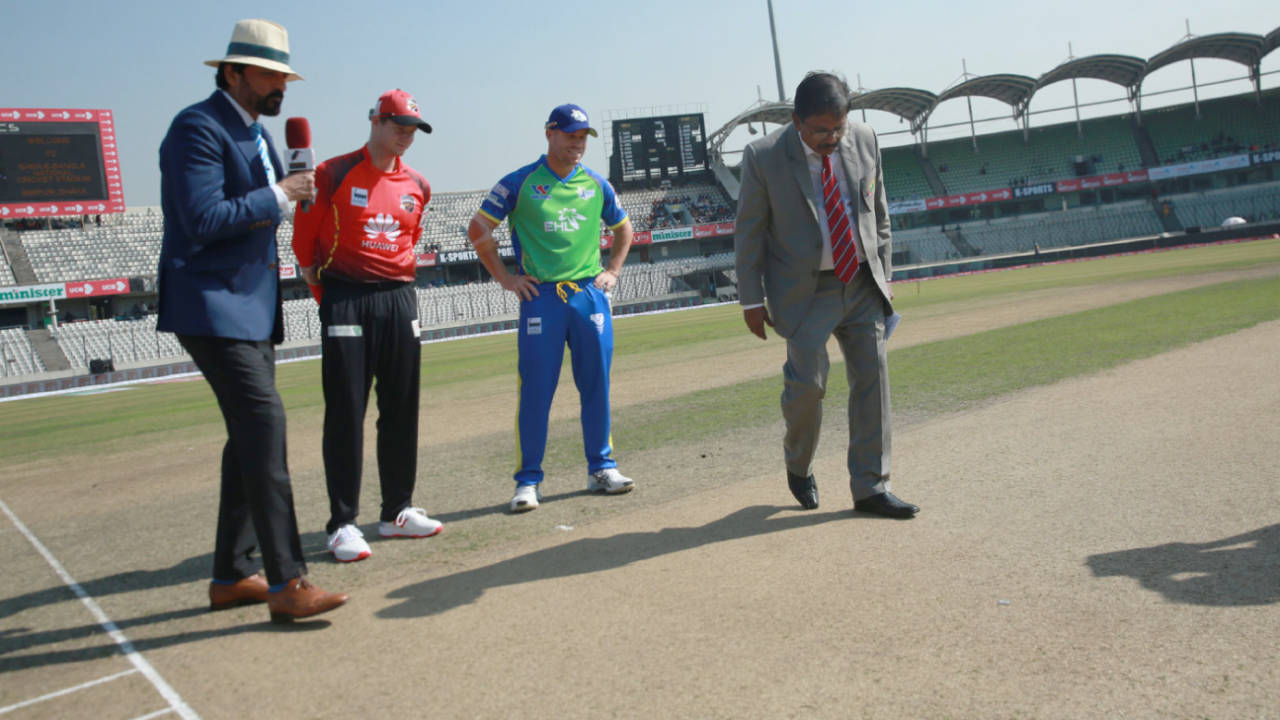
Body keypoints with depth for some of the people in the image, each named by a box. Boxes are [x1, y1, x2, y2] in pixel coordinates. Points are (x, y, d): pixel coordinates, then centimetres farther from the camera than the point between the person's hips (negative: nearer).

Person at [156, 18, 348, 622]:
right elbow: (203, 219, -23)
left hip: (252, 307, 10)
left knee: (250, 435, 10)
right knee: (264, 423, -17)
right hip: (211, 305, -10)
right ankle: (287, 584, -15)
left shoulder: (256, 133, 17)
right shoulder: (198, 128, -12)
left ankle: (231, 576, 20)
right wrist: (278, 195, -16)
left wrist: (291, 186, 7)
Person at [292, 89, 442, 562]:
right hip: (345, 302, -5)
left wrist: (395, 283, 14)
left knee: (401, 411, 8)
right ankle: (342, 524, 1)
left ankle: (398, 512, 20)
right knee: (345, 413, -4)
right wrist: (330, 296, 3)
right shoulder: (334, 174, -3)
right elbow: (305, 241, 1)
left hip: (400, 300, 5)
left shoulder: (417, 186, 11)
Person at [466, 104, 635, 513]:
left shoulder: (596, 184, 12)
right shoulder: (521, 183, 1)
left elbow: (623, 229, 27)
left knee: (596, 386, 7)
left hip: (591, 295, 4)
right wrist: (503, 278, 1)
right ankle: (528, 480, 5)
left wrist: (613, 271, 15)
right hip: (541, 297, -3)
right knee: (536, 391, -3)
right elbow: (478, 229, 5)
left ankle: (601, 469, 19)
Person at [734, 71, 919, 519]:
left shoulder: (864, 140, 0)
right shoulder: (764, 157, -11)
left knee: (872, 378, 1)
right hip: (806, 290, -4)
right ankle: (798, 466, 22)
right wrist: (752, 299, -5)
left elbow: (879, 213, 10)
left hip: (862, 283, 4)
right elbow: (749, 232, -5)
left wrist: (883, 275, 8)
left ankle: (870, 487, 9)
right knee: (808, 382, -7)